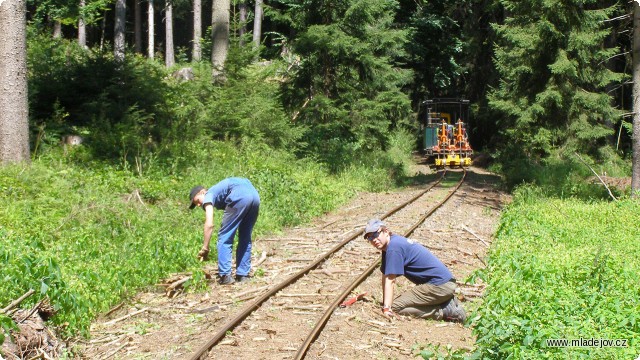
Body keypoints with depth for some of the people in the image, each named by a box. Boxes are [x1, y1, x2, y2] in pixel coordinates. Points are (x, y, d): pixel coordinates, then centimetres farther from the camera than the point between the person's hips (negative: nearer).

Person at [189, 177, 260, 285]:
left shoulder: (209, 195, 16)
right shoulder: (219, 191, 37)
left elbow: (209, 224, 3)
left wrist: (205, 248, 7)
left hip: (240, 196, -8)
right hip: (254, 195, 8)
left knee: (224, 238, 5)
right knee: (245, 238, 20)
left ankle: (225, 276, 0)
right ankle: (243, 275, 20)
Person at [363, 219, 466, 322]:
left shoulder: (393, 247, -16)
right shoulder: (387, 246, 14)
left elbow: (390, 280, -20)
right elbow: (385, 276, 16)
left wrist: (386, 308, -22)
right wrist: (385, 303, 16)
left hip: (438, 286, -10)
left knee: (394, 307, -12)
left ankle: (444, 311, -11)